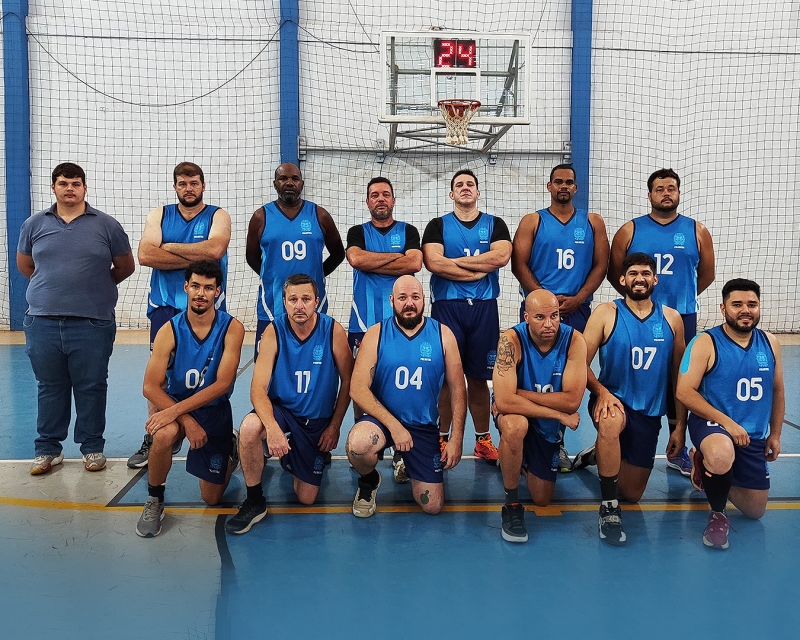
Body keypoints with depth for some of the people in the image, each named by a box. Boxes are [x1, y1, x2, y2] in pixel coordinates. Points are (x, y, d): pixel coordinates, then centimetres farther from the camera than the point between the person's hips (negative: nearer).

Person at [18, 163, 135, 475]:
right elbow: (24, 264, 22)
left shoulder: (106, 225, 2)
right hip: (42, 323, 2)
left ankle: (92, 447, 19)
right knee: (49, 388, 11)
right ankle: (48, 449, 23)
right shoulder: (34, 224, 8)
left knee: (91, 388, 6)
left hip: (92, 323, -2)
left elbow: (125, 266, 10)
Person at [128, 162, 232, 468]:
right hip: (166, 306, 1)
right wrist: (195, 257, -13)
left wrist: (170, 247, -8)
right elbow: (145, 255, -8)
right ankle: (152, 439, 9)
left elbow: (214, 250, -17)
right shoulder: (159, 215, 9)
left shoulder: (218, 216, 4)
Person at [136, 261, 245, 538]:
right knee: (164, 434, -37)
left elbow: (222, 384, -21)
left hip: (215, 410, 0)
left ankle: (230, 450, 39)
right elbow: (150, 387, -16)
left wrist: (174, 411, -29)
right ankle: (154, 501, -10)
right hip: (176, 404, 0)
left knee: (212, 498, 6)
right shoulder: (170, 330, -14)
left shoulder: (232, 328, -16)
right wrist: (187, 420, -27)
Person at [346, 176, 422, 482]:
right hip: (364, 321, 1)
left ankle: (401, 453, 5)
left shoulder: (408, 231, 12)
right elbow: (355, 259, -10)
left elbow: (414, 263, -7)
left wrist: (372, 263, -6)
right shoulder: (357, 232, 12)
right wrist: (396, 257, -5)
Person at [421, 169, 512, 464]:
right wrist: (477, 271, -8)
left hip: (484, 307, 1)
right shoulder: (438, 225, 7)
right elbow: (433, 262, -10)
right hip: (447, 305, -1)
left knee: (478, 376, 6)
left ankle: (483, 440, 16)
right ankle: (442, 438, 12)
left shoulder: (495, 224, 11)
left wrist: (456, 261, -8)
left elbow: (501, 256, -8)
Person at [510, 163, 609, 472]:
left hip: (577, 309, 2)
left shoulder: (593, 222, 11)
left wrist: (578, 299, -8)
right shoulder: (532, 222, 7)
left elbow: (600, 266, 7)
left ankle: (556, 440, 12)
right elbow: (519, 264, -1)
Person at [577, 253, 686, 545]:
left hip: (649, 413, 4)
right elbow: (581, 363, -9)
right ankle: (609, 507, -24)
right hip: (612, 400, -3)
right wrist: (601, 391, -27)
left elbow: (679, 377, 6)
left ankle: (599, 452, 42)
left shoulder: (672, 318, 1)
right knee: (612, 421, -42)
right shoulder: (606, 313, -7)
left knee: (633, 494, 10)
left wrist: (680, 426, 4)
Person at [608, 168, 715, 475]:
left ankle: (677, 449, 19)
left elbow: (706, 274, 14)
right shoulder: (630, 231, 2)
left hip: (682, 318, 1)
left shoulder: (697, 231, 6)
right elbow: (614, 272, 7)